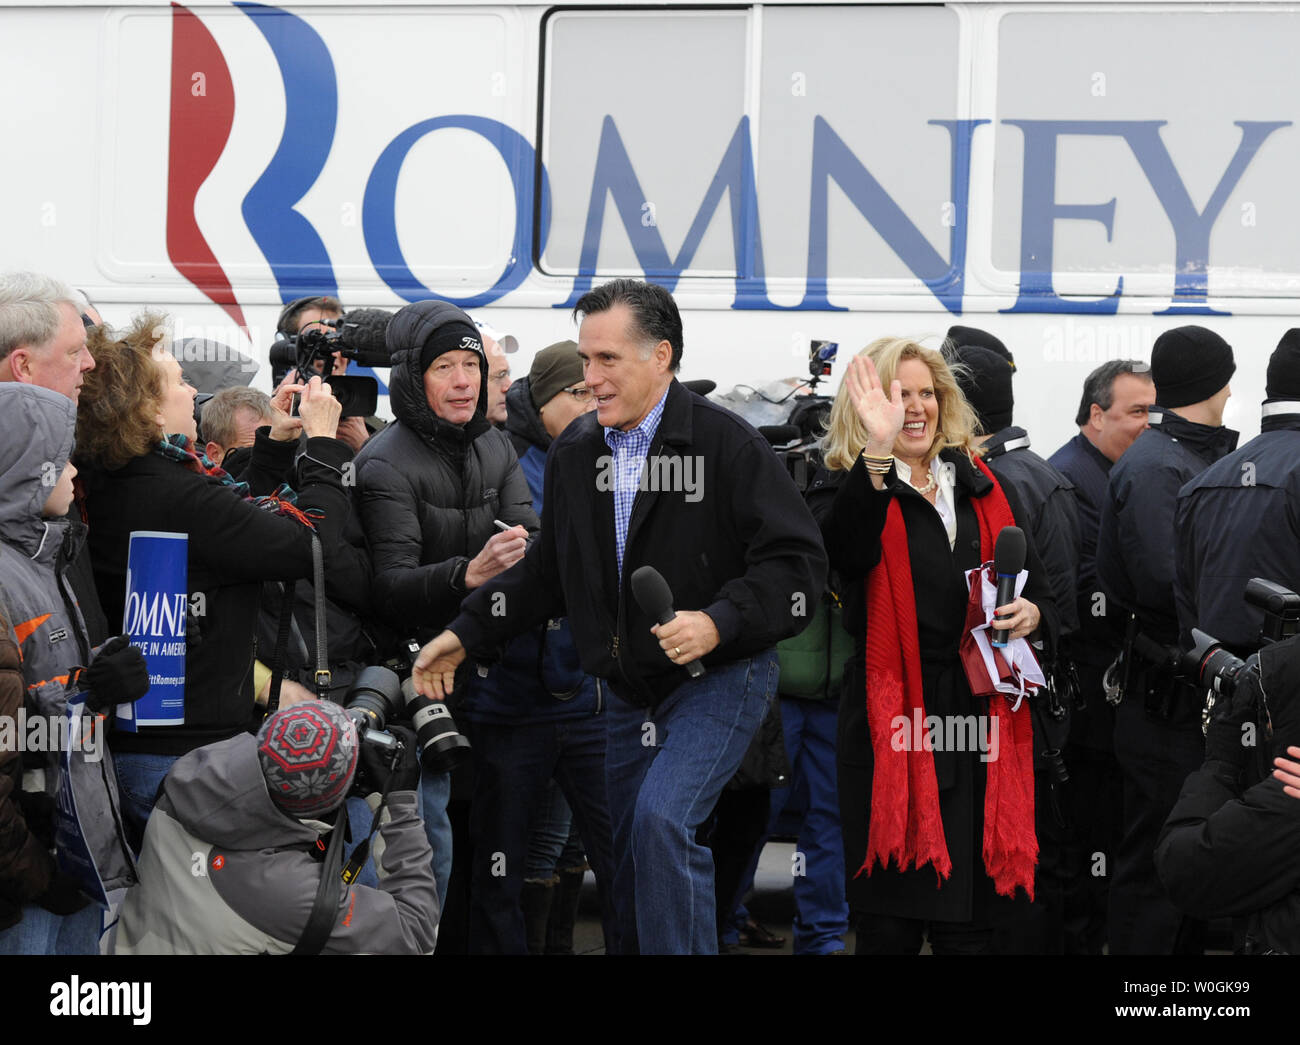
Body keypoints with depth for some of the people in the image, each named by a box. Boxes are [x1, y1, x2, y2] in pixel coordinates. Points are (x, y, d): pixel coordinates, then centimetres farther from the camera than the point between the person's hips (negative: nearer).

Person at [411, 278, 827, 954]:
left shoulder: (724, 442, -15)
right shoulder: (574, 452, 5)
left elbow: (798, 563, -17)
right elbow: (547, 570, 17)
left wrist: (719, 623, -29)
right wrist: (466, 633, 9)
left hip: (719, 677, -7)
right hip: (627, 692, 7)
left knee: (662, 817, -25)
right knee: (630, 852, 10)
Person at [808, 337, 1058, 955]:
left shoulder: (983, 488, 17)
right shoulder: (848, 488, 2)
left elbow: (1040, 593, 22)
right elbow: (846, 553, -22)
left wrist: (1030, 615, -2)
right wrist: (878, 452, -35)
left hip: (983, 723, 4)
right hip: (894, 729, -4)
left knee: (972, 928, 5)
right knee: (891, 926, -4)